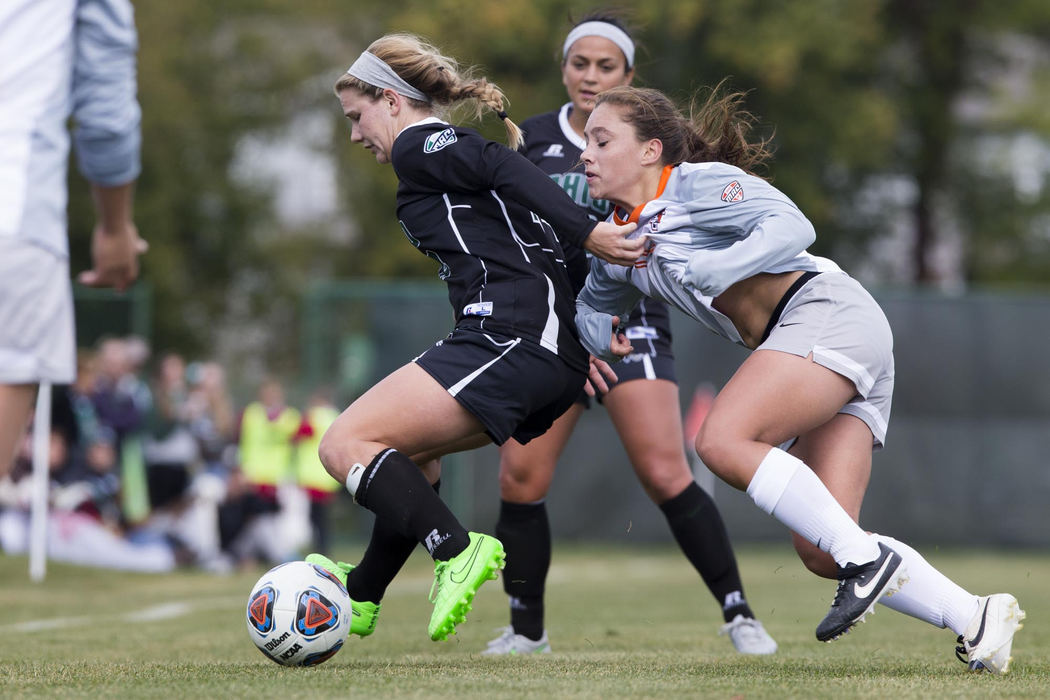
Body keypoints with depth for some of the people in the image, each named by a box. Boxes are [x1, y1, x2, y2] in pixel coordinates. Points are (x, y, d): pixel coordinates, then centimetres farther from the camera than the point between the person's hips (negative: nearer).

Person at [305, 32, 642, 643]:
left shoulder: (418, 147, 0)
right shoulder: (459, 147, 28)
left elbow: (505, 166, -17)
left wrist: (589, 233, -24)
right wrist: (580, 341, 19)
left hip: (506, 340, -10)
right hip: (559, 358, 10)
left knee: (344, 445, -9)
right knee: (411, 449, 29)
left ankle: (457, 550, -24)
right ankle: (363, 594, 40)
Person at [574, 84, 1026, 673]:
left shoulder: (698, 182, -5)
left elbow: (792, 227, -17)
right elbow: (593, 305, 37)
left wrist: (708, 271, -26)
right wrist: (601, 335, 16)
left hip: (827, 312, -9)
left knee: (723, 442, -28)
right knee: (820, 551, -6)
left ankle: (868, 559, -23)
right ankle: (979, 620, -3)